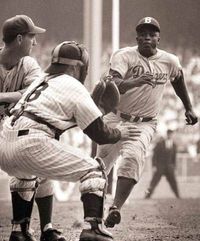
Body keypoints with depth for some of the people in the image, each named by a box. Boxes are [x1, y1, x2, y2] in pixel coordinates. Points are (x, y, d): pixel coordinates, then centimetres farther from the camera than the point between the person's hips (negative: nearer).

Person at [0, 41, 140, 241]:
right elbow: (99, 135, 7)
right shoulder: (74, 87, 7)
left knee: (28, 173, 39)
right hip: (31, 146, -7)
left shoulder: (39, 81, 27)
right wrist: (119, 133, 27)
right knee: (93, 170, 4)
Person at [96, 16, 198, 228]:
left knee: (132, 157, -26)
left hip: (144, 123, 0)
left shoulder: (170, 61, -4)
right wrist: (134, 82, -51)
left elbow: (178, 79, 20)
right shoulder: (123, 56, -15)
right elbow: (114, 84, -32)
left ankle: (115, 209, -32)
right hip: (115, 119, 0)